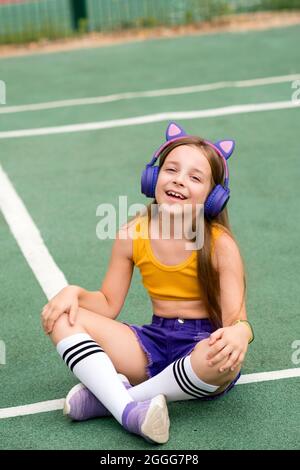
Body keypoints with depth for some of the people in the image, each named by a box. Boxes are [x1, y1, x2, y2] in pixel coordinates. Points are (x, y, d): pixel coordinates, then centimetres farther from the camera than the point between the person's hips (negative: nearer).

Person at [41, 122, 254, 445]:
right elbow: (109, 305, 5)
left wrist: (238, 333, -41)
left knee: (223, 355, -40)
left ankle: (105, 396, -22)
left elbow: (237, 319, -17)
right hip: (154, 343, 4)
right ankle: (127, 409, -34)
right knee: (61, 318, -13)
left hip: (201, 345, -3)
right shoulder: (132, 235, -2)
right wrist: (74, 292, -15)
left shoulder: (220, 244, -12)